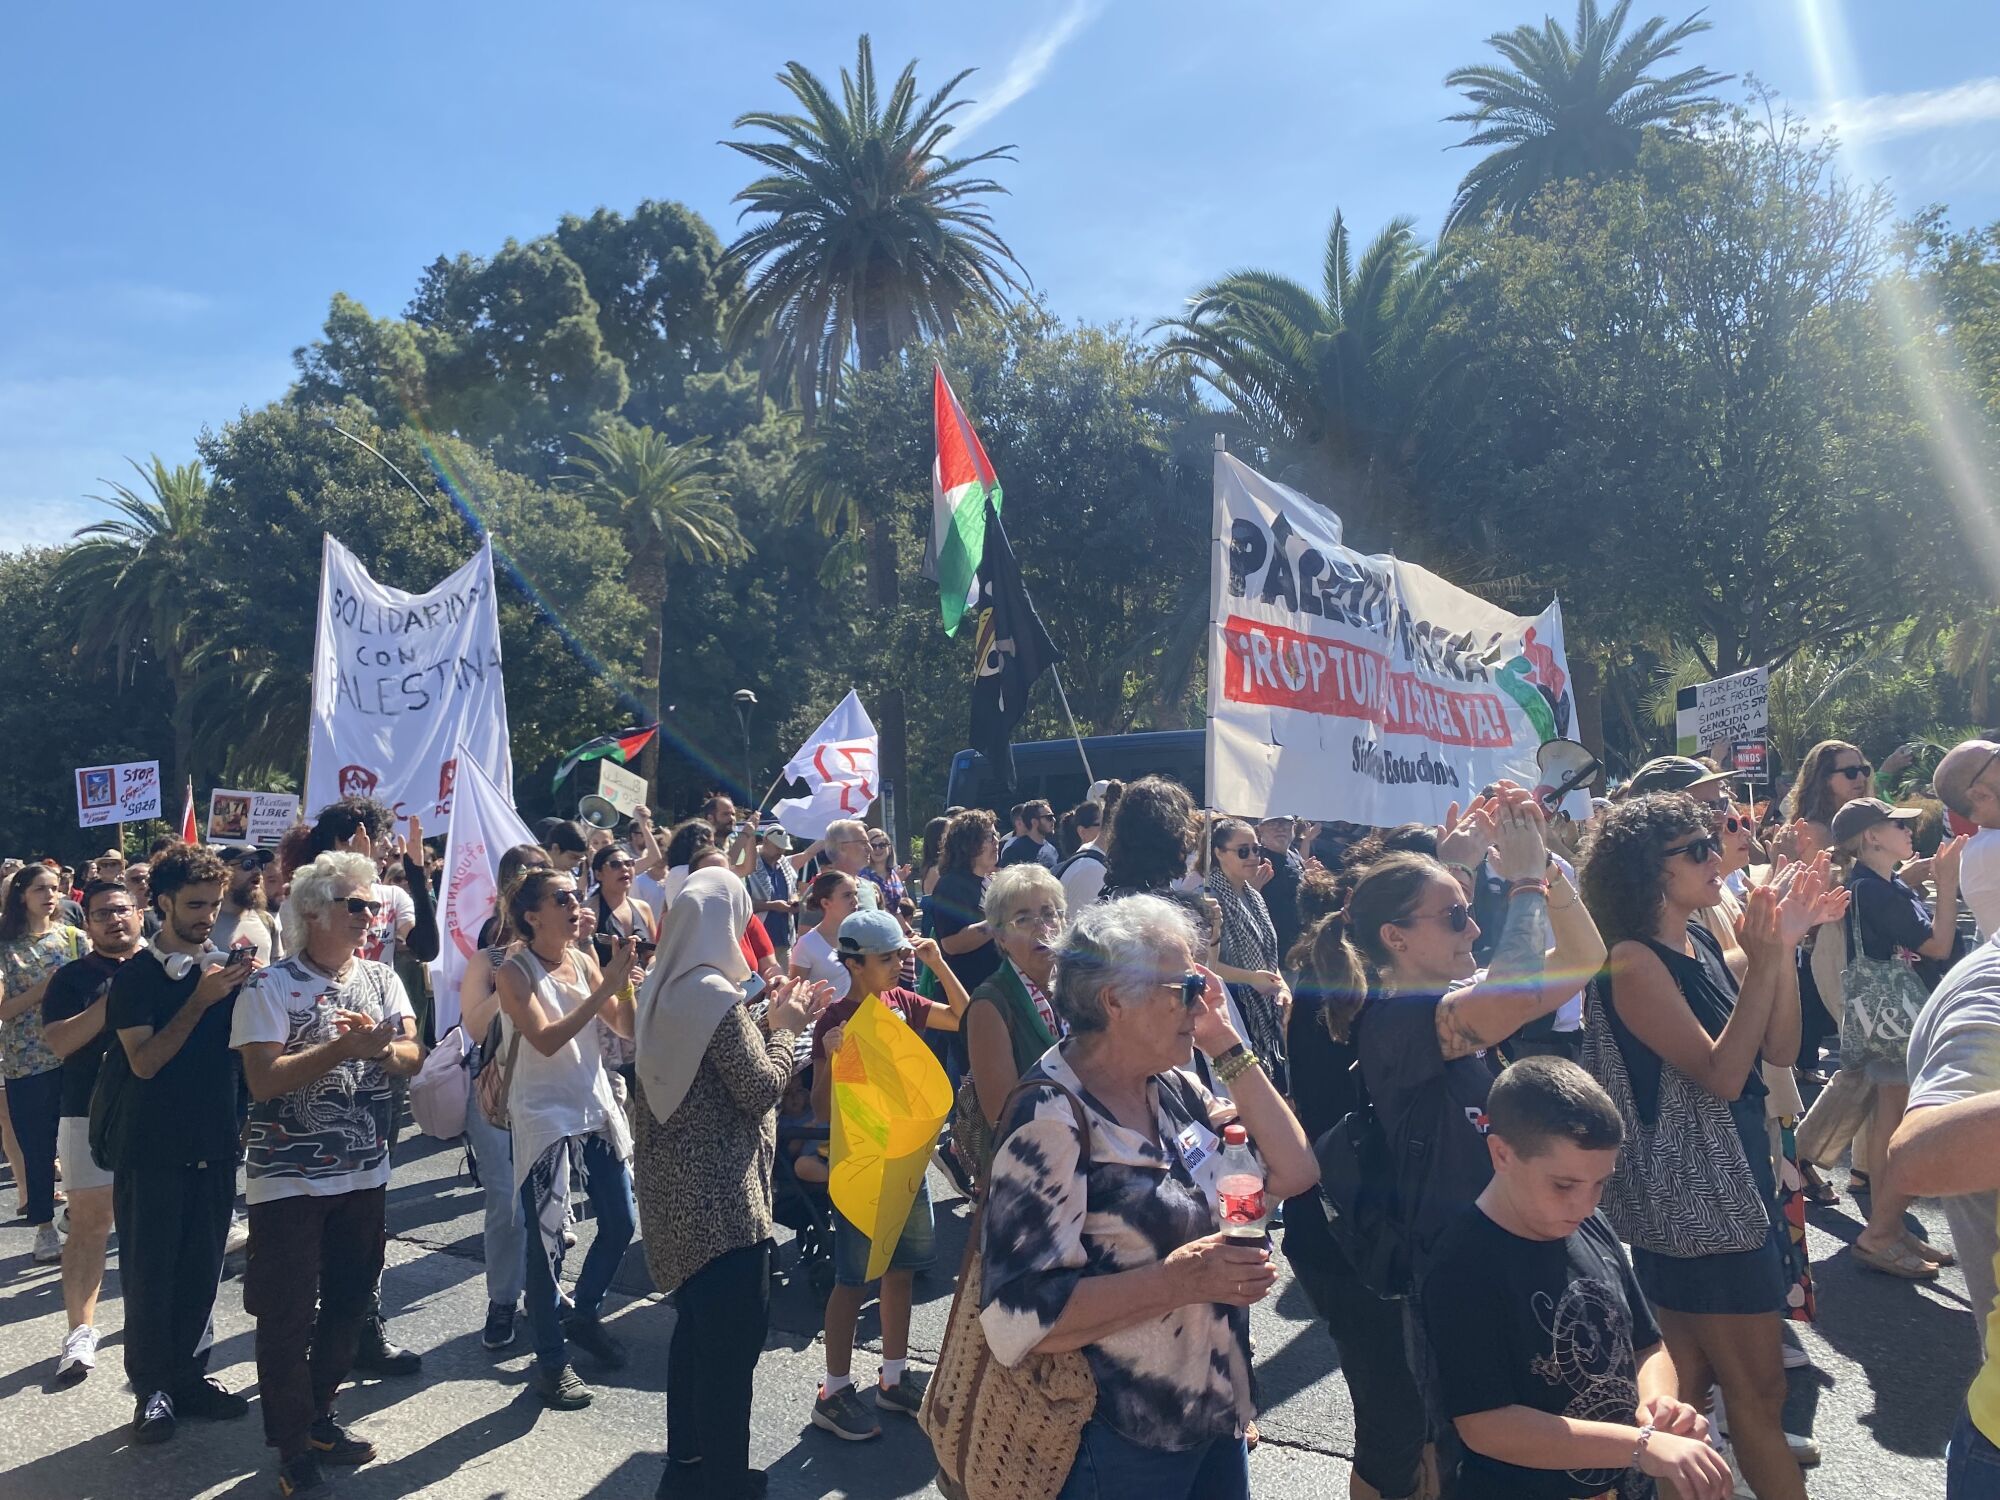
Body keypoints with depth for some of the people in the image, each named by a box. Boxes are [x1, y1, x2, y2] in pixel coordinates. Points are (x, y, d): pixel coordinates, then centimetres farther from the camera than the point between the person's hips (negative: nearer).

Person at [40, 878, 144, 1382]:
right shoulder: (72, 978, 2)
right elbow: (60, 1042, -11)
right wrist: (115, 1000, -19)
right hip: (92, 1114, -2)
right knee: (89, 1225, 0)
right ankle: (81, 1331, 9)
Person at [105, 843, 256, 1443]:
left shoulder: (227, 969, 5)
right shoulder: (135, 976, -5)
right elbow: (144, 1060, -14)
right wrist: (201, 999, -22)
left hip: (214, 1145, 3)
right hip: (150, 1147, -3)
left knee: (202, 1270, 10)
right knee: (149, 1271, 4)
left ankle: (188, 1375, 24)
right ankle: (153, 1388, 17)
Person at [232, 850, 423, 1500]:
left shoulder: (381, 978, 4)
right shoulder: (270, 987, -12)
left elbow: (412, 1056, -3)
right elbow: (263, 1080, -20)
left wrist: (381, 1045, -23)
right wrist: (345, 1047, -28)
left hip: (365, 1174, 5)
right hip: (289, 1179, -5)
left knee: (349, 1304, 16)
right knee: (287, 1315, 5)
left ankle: (320, 1416, 36)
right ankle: (292, 1448, 22)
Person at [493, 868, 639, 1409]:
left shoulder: (585, 960, 4)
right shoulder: (515, 972, -11)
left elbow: (626, 1028, 4)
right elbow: (547, 1040, -23)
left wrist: (624, 980, -13)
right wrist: (605, 987, -25)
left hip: (595, 1106, 6)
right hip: (544, 1114, -6)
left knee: (619, 1224, 12)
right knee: (547, 1239, -2)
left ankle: (583, 1313, 35)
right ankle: (551, 1360, 12)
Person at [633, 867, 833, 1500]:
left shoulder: (662, 989, 7)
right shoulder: (714, 995, -21)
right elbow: (761, 1087, -18)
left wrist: (772, 1018, 9)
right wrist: (784, 1028, -4)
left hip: (676, 1186, 10)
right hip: (721, 1194, -10)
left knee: (697, 1324, 21)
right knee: (736, 1332, 2)